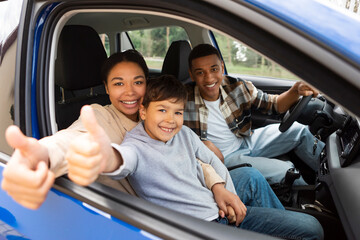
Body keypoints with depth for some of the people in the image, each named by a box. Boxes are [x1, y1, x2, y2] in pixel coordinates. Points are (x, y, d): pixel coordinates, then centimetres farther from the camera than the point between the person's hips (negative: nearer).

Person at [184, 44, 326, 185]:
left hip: (246, 141, 5)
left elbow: (273, 104, -3)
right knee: (284, 170, -18)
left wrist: (295, 91, -21)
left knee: (296, 130, 0)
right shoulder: (185, 101, -24)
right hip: (225, 158, -5)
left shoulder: (237, 87, -12)